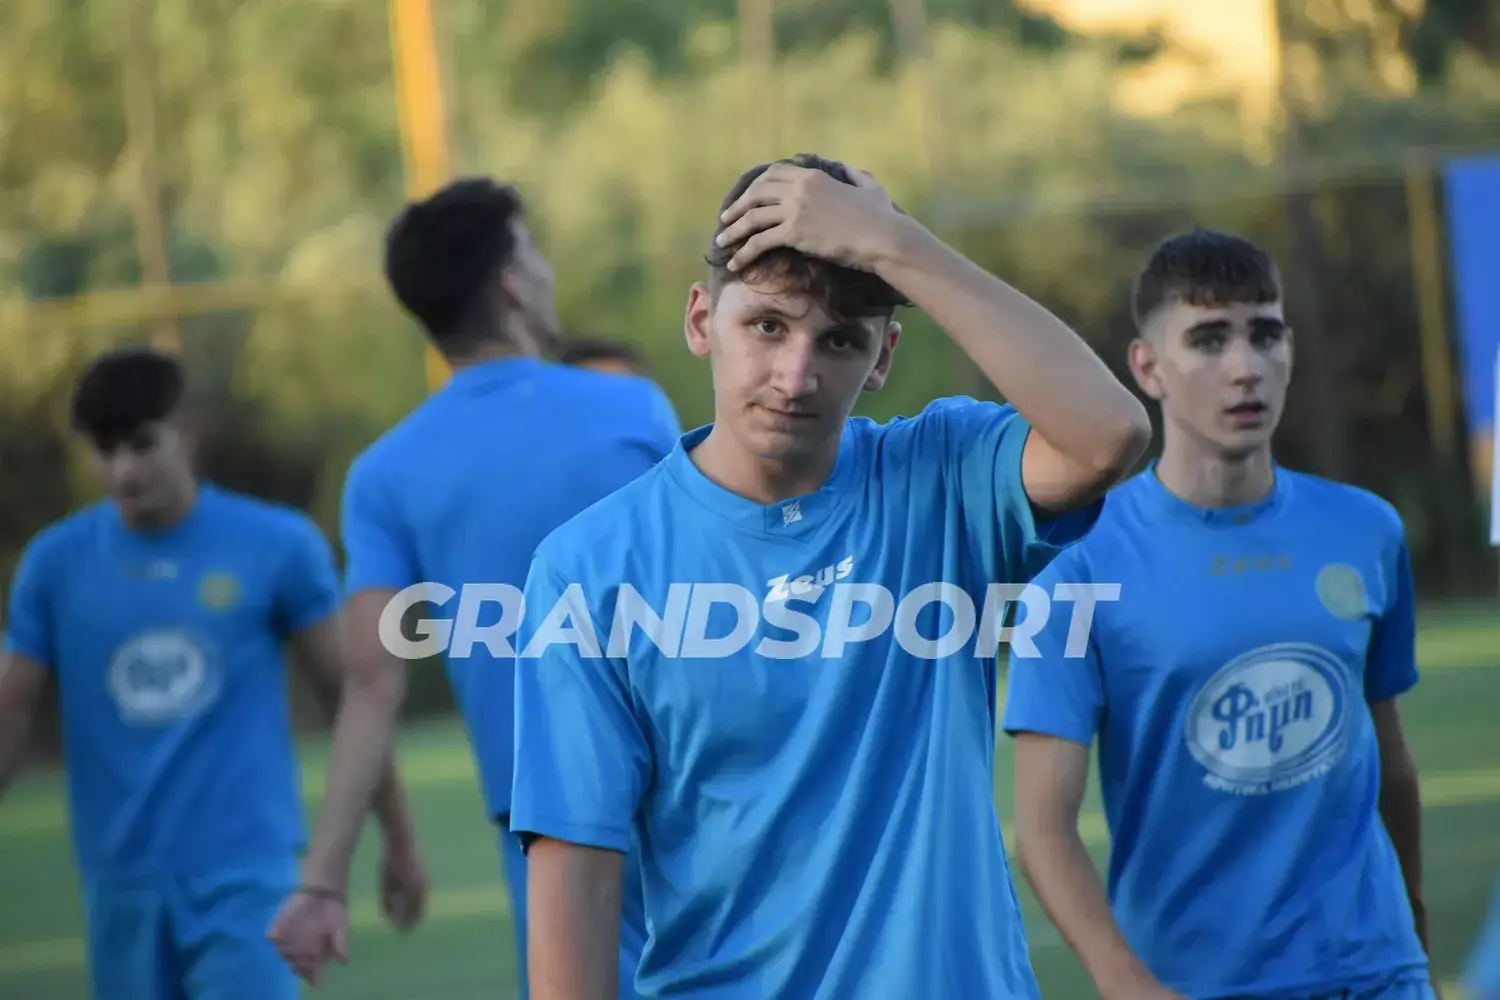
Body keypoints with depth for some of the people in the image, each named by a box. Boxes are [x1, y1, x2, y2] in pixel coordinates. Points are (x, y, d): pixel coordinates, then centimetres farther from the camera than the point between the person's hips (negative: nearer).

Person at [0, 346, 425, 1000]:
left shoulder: (278, 547, -5)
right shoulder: (55, 563, 0)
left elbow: (351, 696, 4)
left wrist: (398, 839, 10)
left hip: (245, 875, -3)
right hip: (124, 884, 3)